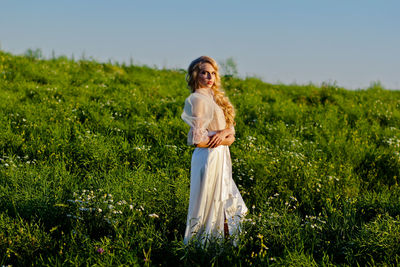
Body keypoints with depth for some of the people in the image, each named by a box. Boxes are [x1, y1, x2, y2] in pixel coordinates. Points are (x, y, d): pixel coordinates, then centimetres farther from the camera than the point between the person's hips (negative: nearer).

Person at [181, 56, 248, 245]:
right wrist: (226, 140, -8)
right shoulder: (197, 100, -12)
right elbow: (199, 140, -19)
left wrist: (224, 132, -12)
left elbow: (231, 129, 12)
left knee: (224, 205, 11)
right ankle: (203, 243, 5)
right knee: (210, 204, -3)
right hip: (208, 157, -9)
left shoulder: (214, 97, 15)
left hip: (221, 158, 9)